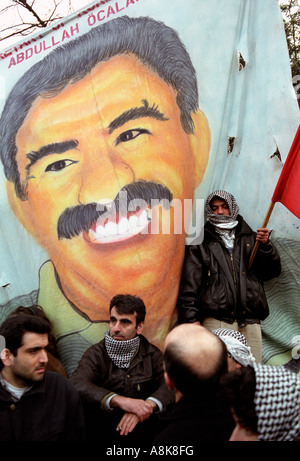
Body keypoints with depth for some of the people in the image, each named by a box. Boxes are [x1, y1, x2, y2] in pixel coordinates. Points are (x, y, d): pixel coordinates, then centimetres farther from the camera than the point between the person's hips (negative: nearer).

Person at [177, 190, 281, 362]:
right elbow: (189, 287, 8)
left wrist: (266, 246, 1)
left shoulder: (250, 238, 21)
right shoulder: (201, 243, 13)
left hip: (250, 322, 3)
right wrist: (192, 320, -2)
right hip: (217, 321, -2)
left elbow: (273, 271, 18)